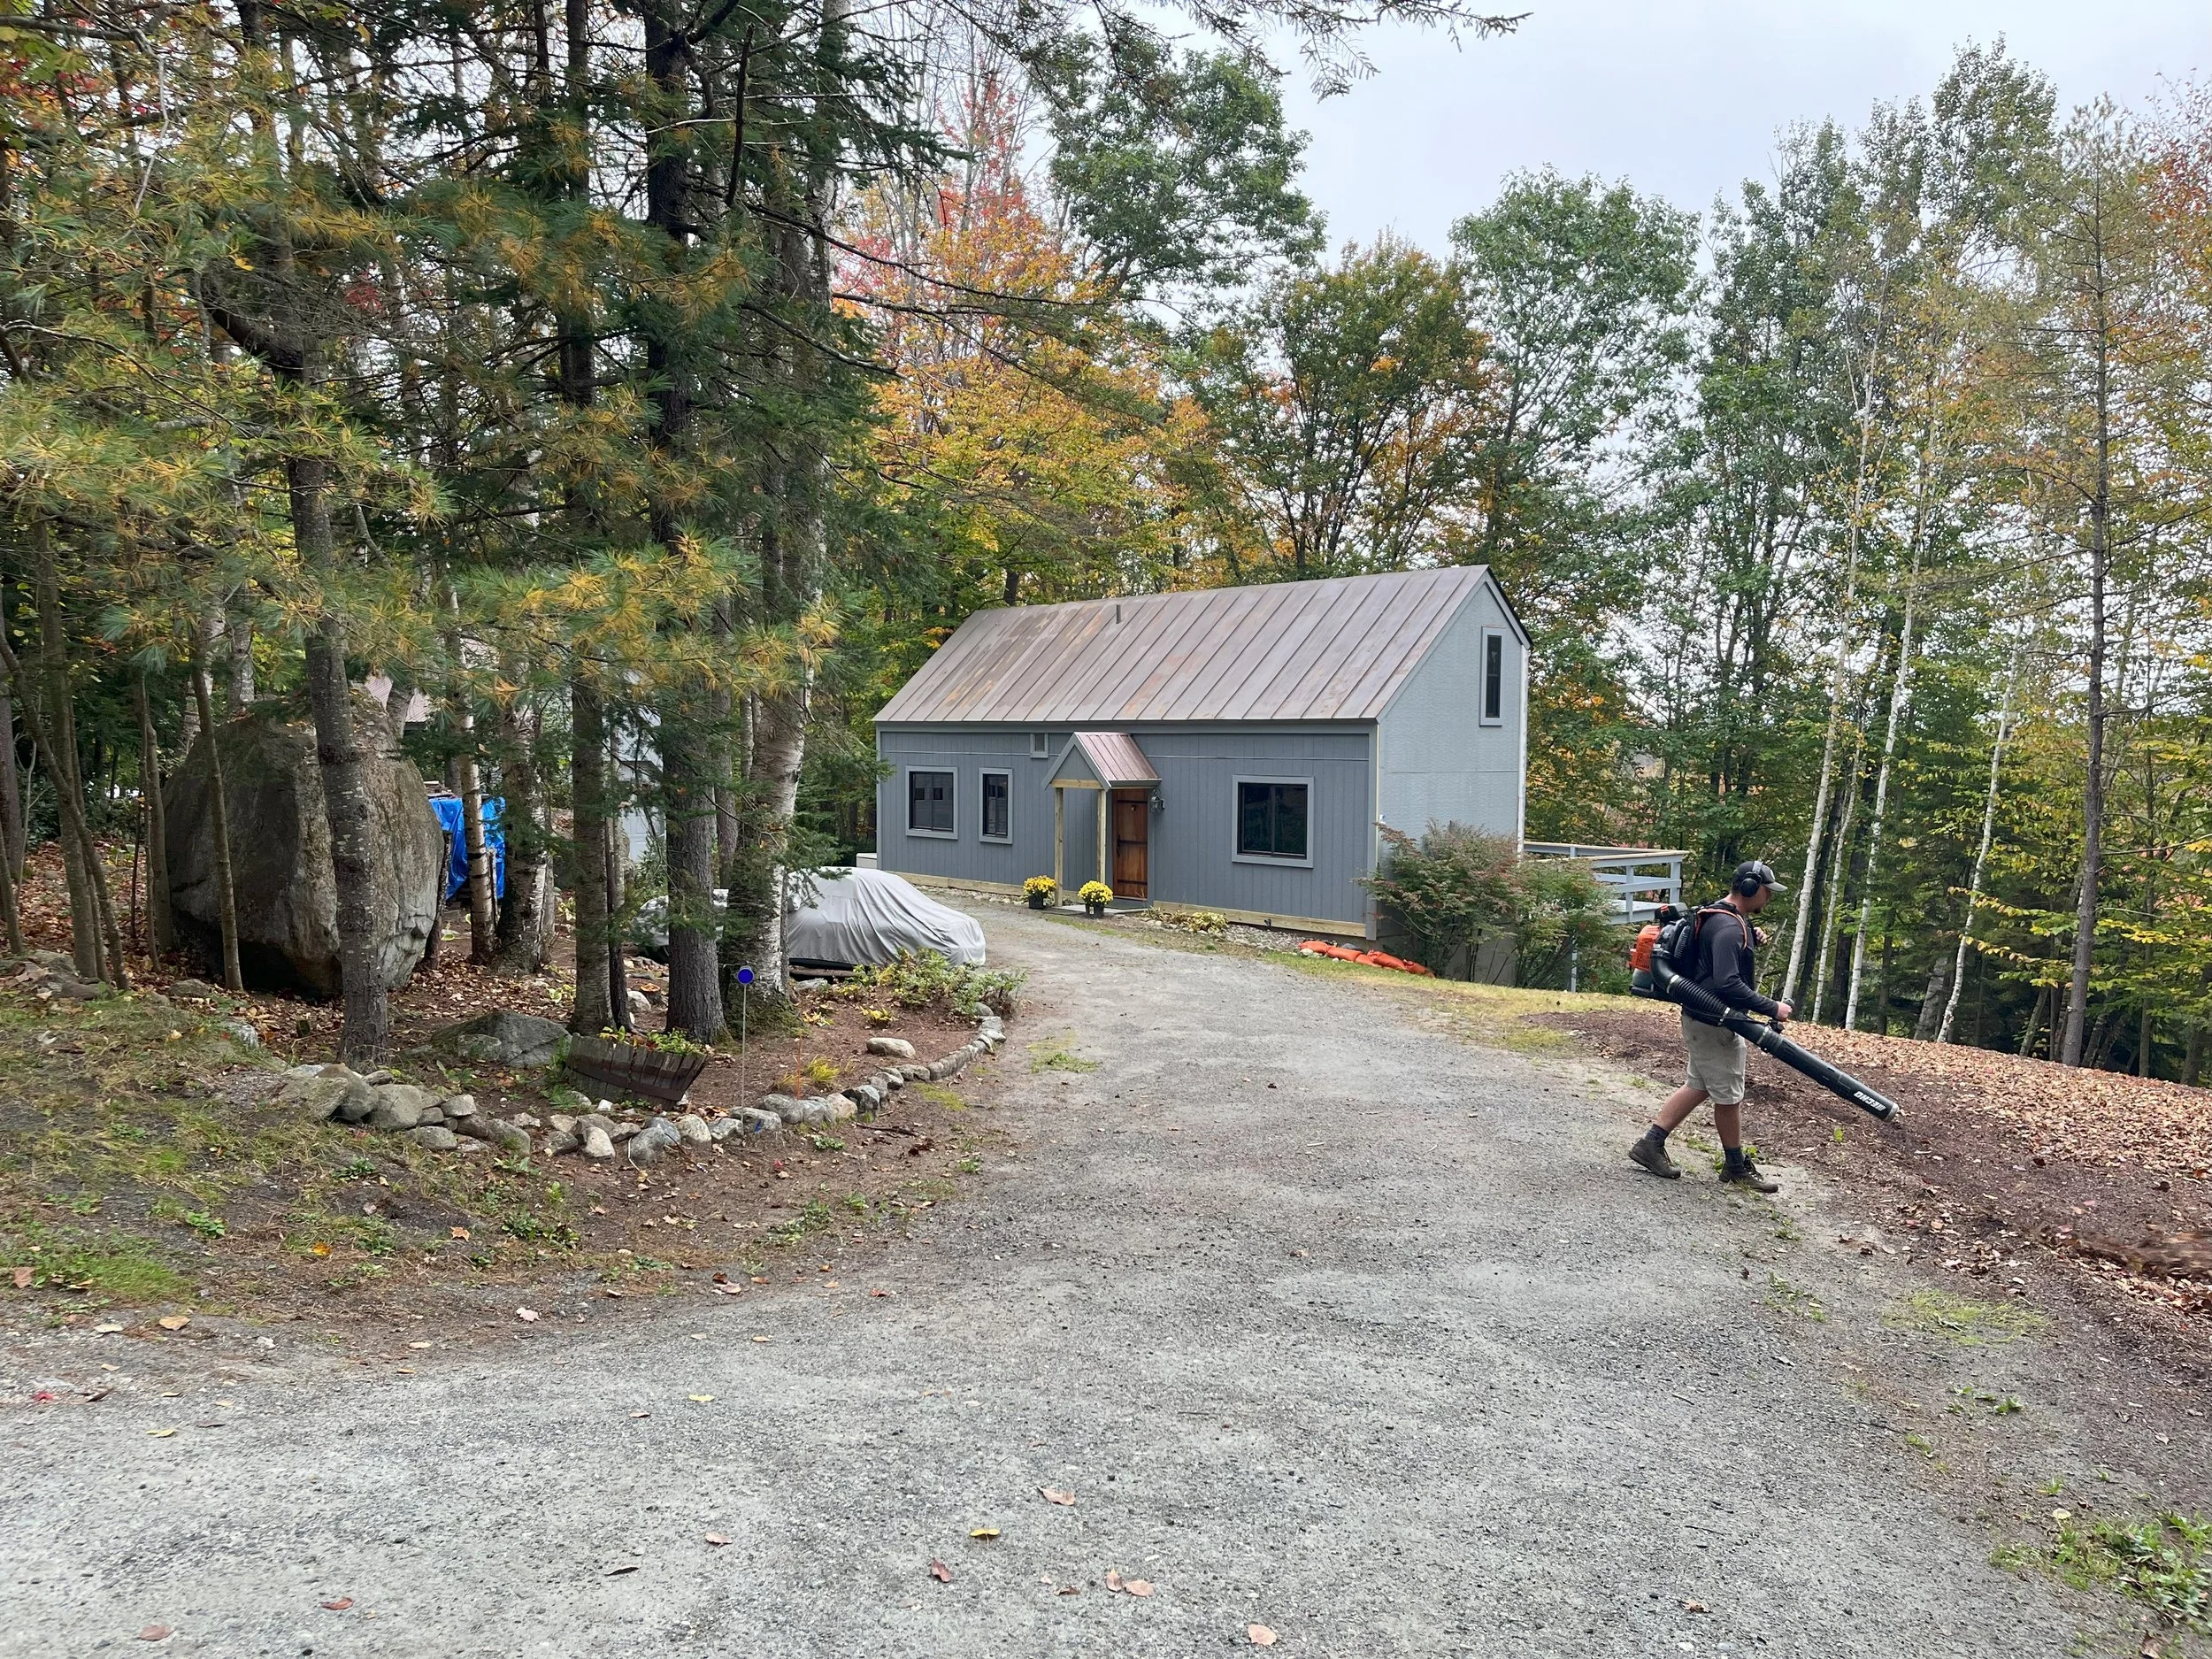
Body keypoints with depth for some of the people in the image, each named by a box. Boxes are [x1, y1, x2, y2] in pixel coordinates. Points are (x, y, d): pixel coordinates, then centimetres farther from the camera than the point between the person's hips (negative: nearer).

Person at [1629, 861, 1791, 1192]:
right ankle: (1736, 1166, 20)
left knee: (1698, 1086, 16)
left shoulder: (1725, 918, 10)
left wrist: (1752, 939, 7)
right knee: (1729, 1095, 4)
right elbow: (1728, 984, -30)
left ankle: (1651, 1144, 16)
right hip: (1713, 1024, -10)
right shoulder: (1729, 927, -23)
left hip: (1702, 1019, 10)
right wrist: (1771, 1008, -25)